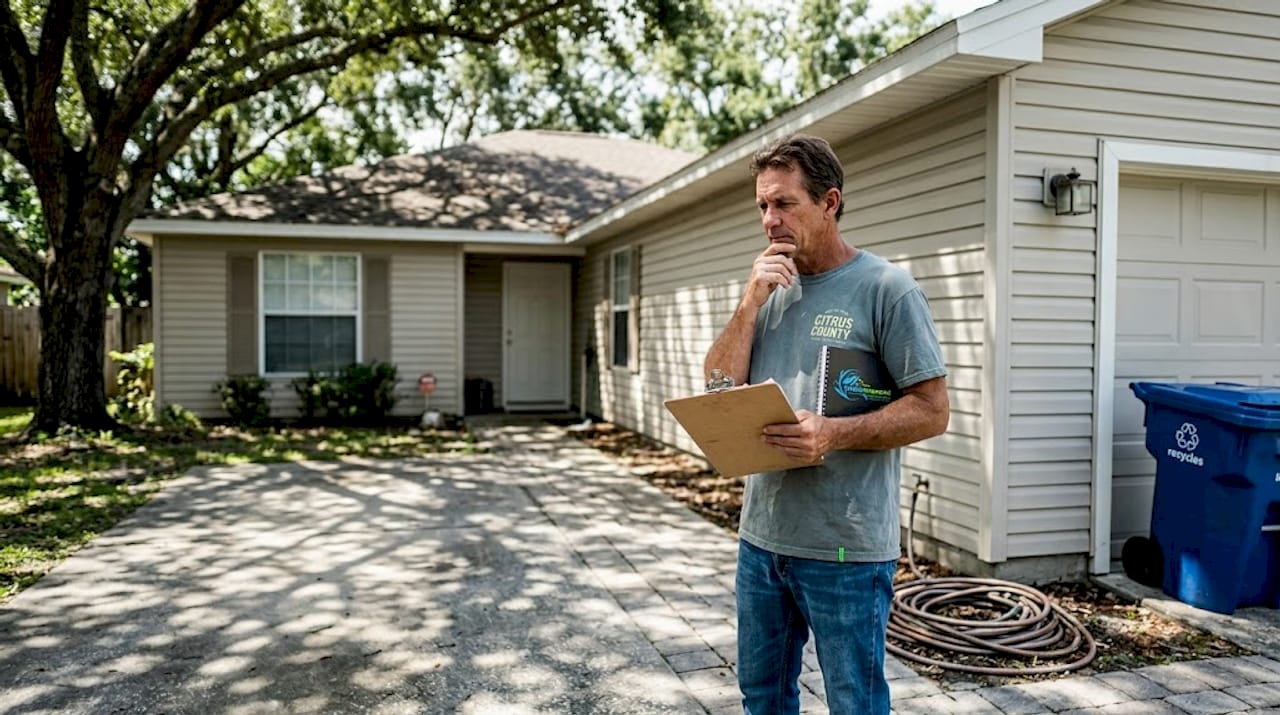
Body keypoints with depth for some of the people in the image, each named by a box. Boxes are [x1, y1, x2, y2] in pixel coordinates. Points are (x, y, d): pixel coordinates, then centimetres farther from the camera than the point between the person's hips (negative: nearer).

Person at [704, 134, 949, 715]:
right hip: (761, 536, 6)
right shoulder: (770, 288, 10)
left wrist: (833, 434, -24)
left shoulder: (885, 289, -9)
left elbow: (932, 411, -11)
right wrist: (751, 302, -8)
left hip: (845, 550, -6)